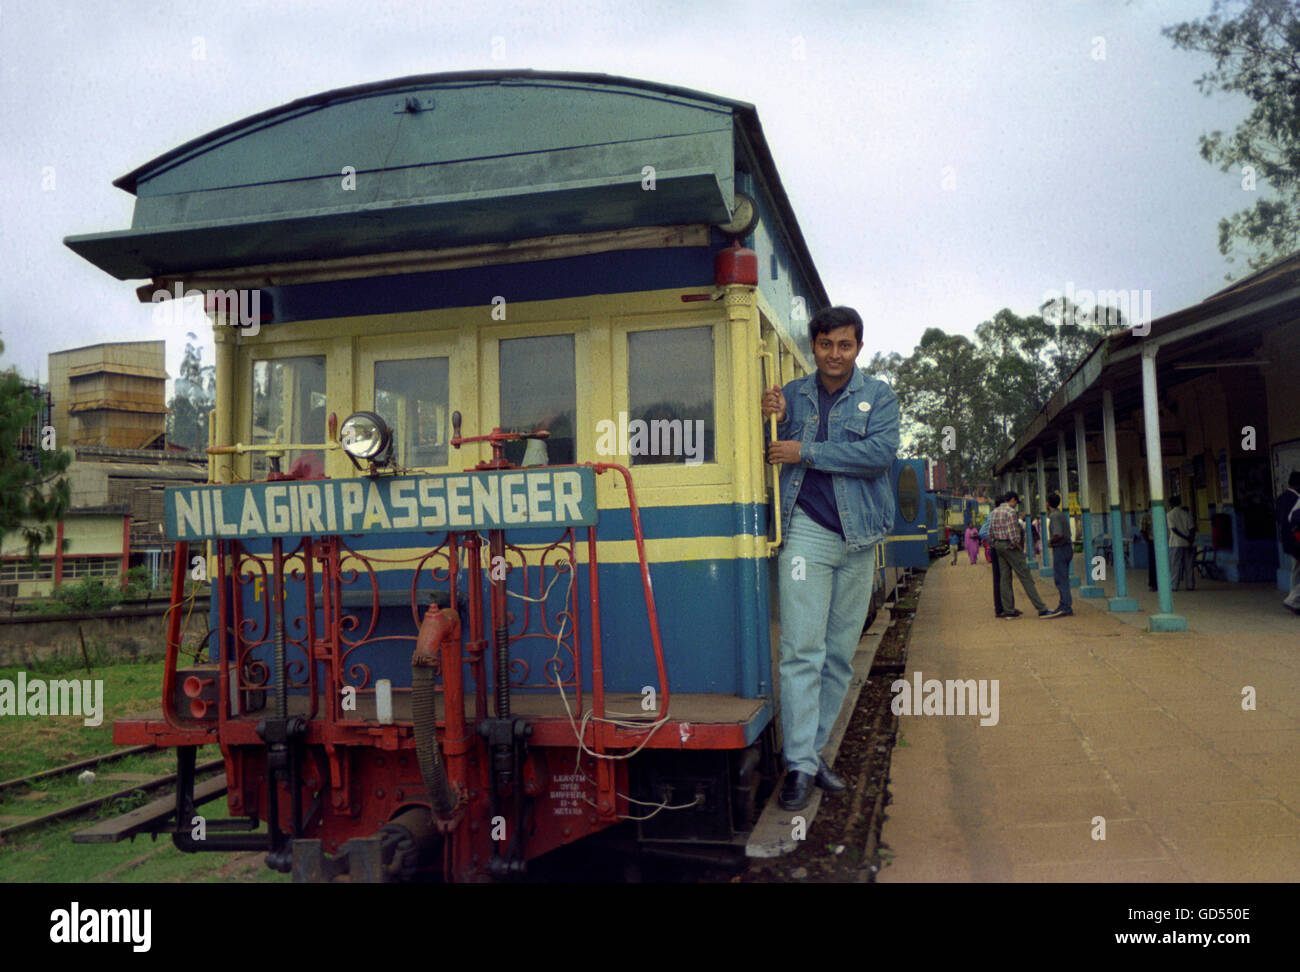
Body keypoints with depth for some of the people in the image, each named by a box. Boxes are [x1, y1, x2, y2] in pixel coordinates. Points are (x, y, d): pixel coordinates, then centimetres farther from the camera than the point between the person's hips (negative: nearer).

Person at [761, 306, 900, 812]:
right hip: (805, 530, -1)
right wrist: (775, 421, -10)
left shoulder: (877, 395, 8)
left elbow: (881, 453, -10)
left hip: (858, 538, 2)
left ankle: (814, 750, 19)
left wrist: (804, 452, -13)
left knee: (840, 653, 7)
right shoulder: (792, 393, 11)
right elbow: (769, 456, 11)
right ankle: (799, 764, -5)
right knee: (802, 650, -9)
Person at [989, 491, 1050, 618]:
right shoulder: (1011, 511, -15)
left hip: (998, 546, 8)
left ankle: (1008, 611, 8)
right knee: (1026, 578, -7)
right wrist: (1021, 549, -10)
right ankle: (1042, 609, -6)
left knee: (1005, 578, 8)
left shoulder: (995, 511, 11)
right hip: (1010, 547, -8)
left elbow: (990, 533, 12)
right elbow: (1013, 535, -20)